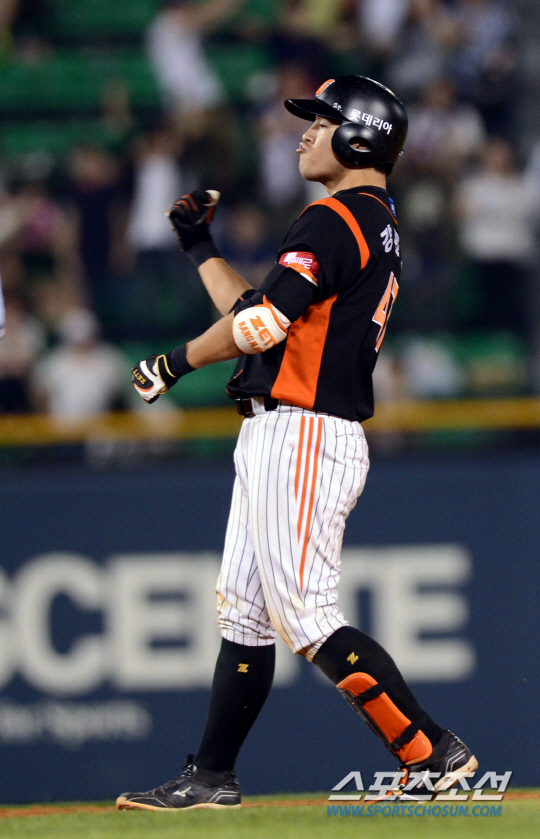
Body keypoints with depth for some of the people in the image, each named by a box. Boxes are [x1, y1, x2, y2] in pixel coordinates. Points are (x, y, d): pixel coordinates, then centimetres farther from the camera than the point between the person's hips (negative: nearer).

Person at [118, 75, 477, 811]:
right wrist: (201, 249, 26)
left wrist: (176, 363, -7)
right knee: (244, 613, 12)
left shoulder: (336, 221, -13)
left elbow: (262, 322, -21)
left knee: (306, 617, -12)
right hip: (274, 440, 10)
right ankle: (211, 777, 16)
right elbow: (262, 317, 23)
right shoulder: (376, 228, 19)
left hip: (302, 438, -10)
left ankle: (432, 752, -12)